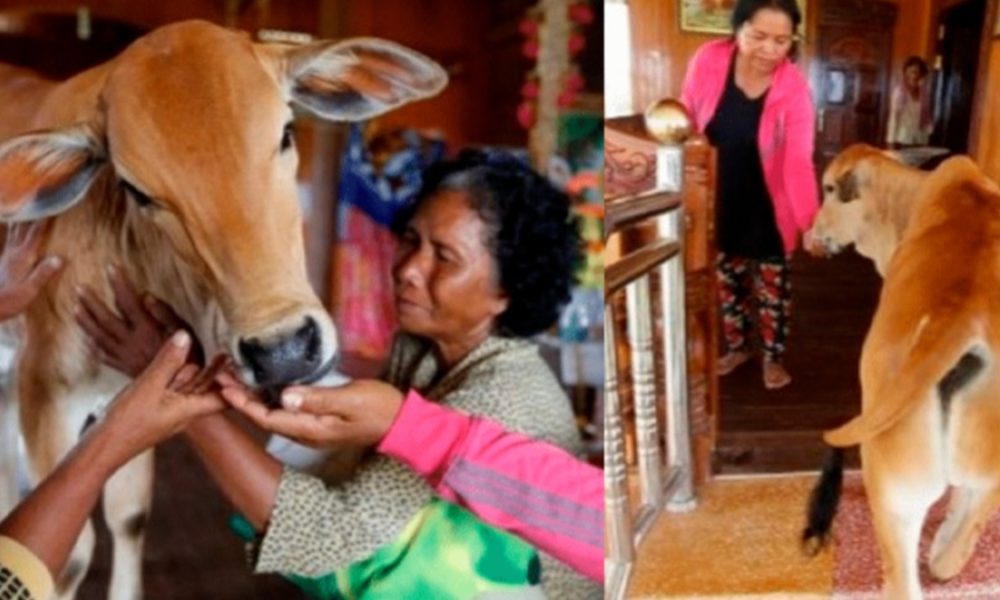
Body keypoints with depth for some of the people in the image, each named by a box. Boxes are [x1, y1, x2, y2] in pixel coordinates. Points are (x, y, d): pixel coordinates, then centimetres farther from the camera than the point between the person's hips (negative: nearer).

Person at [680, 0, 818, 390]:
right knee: (726, 281, 19)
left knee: (772, 287, 13)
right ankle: (737, 347, 42)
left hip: (766, 208, -2)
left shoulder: (794, 89, -21)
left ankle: (773, 356, 35)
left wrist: (811, 223, -41)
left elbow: (799, 162, -28)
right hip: (718, 202, 2)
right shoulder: (707, 61, -17)